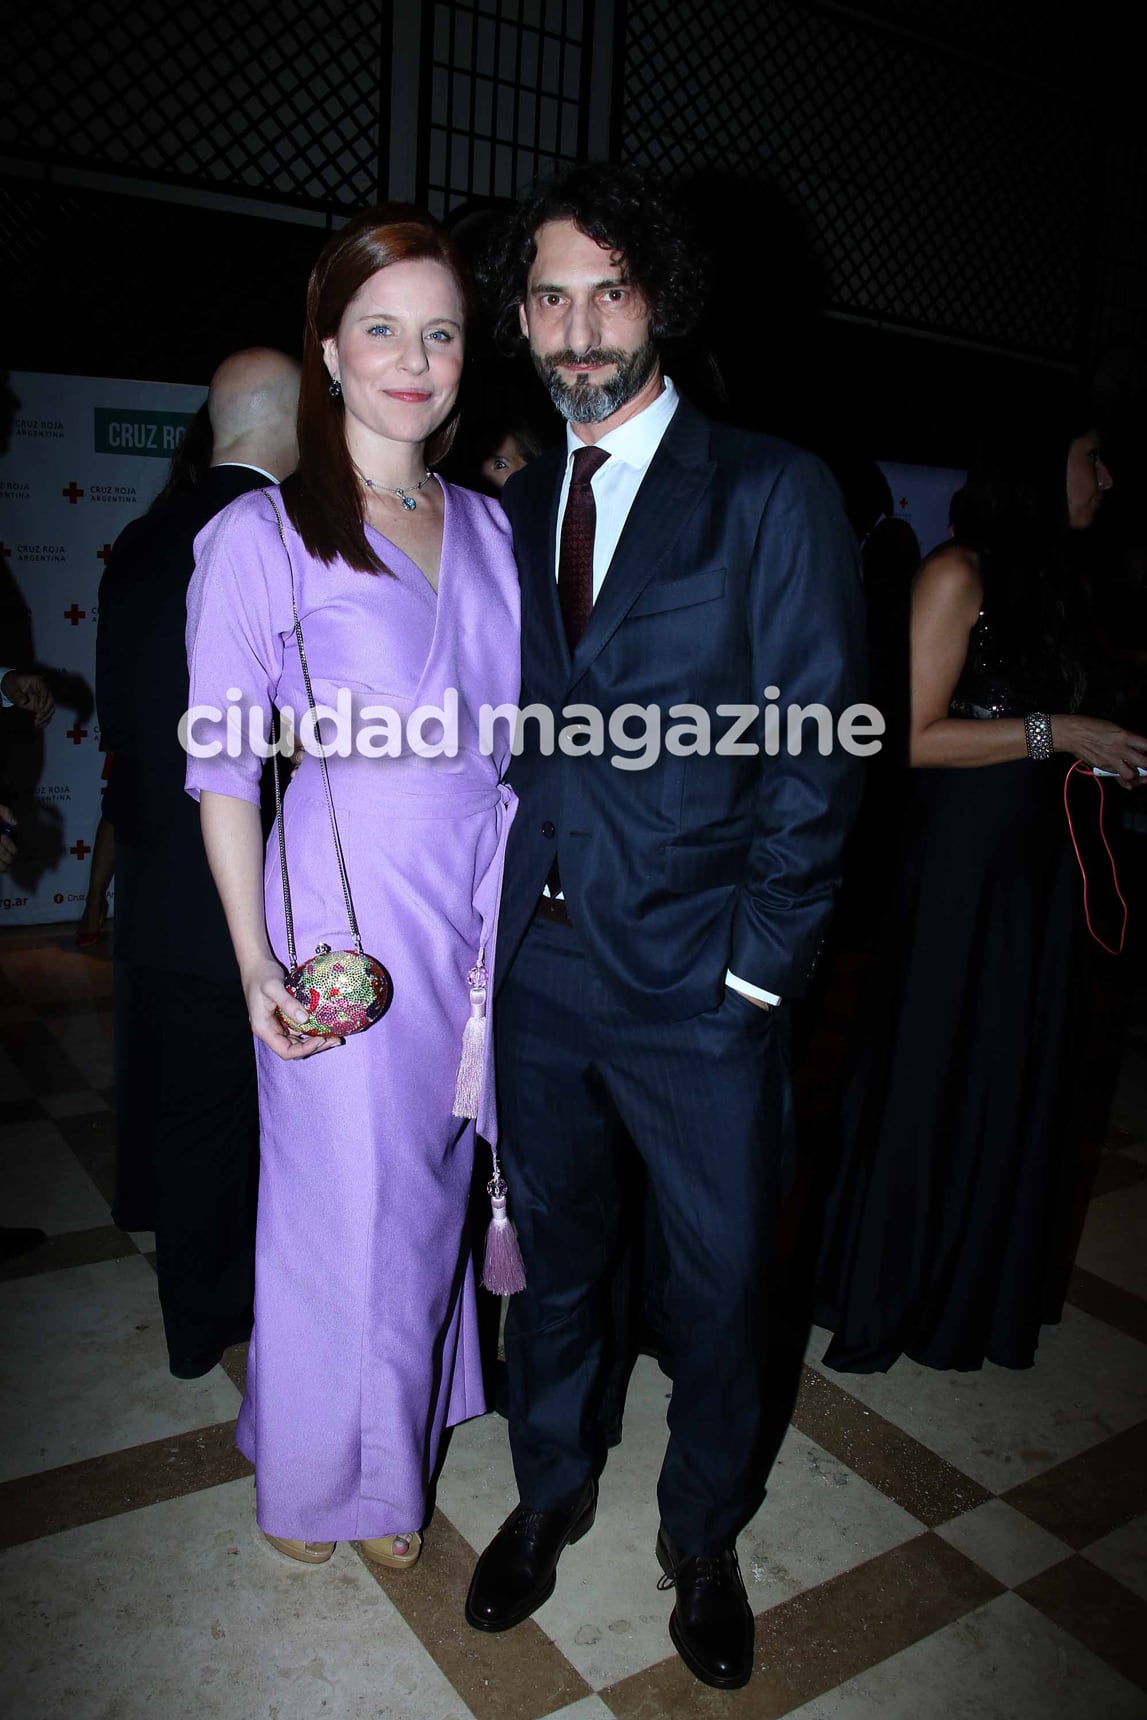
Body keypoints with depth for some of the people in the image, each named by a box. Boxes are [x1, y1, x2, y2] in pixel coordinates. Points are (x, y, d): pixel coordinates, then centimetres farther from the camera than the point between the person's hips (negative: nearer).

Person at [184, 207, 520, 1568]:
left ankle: (399, 1451, 44)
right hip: (349, 920, -4)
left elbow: (518, 732, 12)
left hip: (485, 919, 5)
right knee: (343, 1201, 9)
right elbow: (223, 769, -7)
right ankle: (316, 1472, 37)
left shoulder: (487, 526, 8)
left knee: (433, 1188, 18)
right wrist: (255, 959, -13)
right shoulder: (259, 536, -7)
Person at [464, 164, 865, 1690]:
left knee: (721, 1285, 13)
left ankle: (704, 1536, 40)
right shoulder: (512, 510, 10)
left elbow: (819, 751, -8)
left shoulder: (774, 492, -4)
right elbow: (506, 734, 10)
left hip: (701, 983, -3)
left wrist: (758, 967, -11)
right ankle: (551, 1494, 45)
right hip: (540, 964, 4)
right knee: (555, 1253, 20)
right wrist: (498, 916, 1)